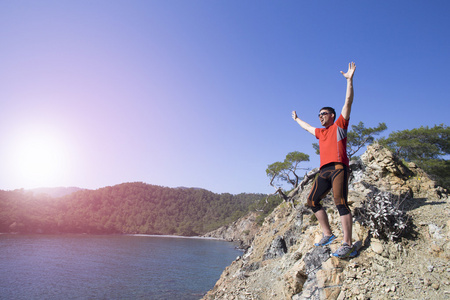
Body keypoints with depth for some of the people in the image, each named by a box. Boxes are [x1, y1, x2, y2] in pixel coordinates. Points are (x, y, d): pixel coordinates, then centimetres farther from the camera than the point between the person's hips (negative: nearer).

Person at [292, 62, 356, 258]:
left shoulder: (339, 125, 12)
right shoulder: (320, 132, 28)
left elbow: (348, 102, 3)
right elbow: (307, 127, 47)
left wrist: (349, 80, -2)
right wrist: (296, 119, 62)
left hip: (338, 167, -7)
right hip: (324, 171, 8)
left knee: (340, 202, -19)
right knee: (312, 200, 1)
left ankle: (347, 245, -23)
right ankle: (327, 234, 7)